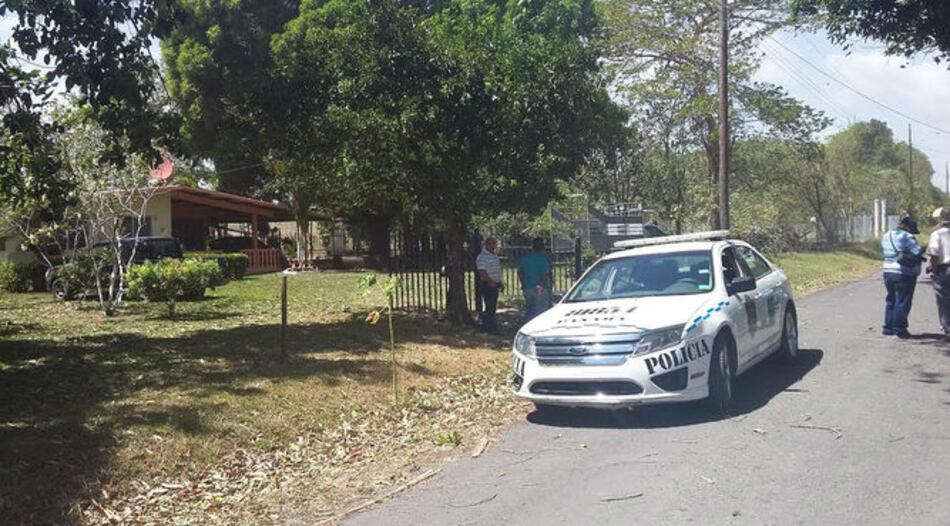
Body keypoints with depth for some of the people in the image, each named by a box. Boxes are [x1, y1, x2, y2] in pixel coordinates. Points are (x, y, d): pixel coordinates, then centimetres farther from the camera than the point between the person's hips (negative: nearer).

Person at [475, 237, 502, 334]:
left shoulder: (494, 255, 16)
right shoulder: (482, 257, -13)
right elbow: (482, 272, -20)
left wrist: (499, 283, 17)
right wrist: (491, 282, -22)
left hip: (494, 285, 9)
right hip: (487, 285, -9)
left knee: (493, 307, 11)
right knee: (490, 307, -8)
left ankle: (485, 326, 20)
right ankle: (491, 329, -5)